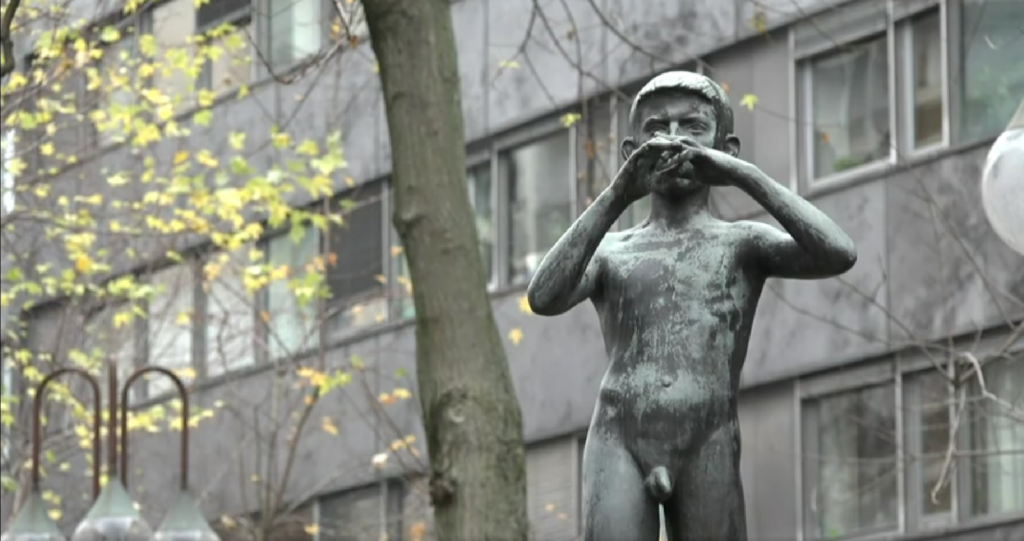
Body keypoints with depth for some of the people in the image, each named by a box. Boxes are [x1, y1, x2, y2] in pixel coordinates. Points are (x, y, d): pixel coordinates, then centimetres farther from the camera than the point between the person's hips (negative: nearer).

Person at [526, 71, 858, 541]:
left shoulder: (742, 245, 13)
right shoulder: (611, 252, 16)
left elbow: (839, 255, -5)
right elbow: (544, 299, -5)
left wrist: (743, 175, -8)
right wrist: (618, 194, -11)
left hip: (708, 447, 0)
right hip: (619, 442, 0)